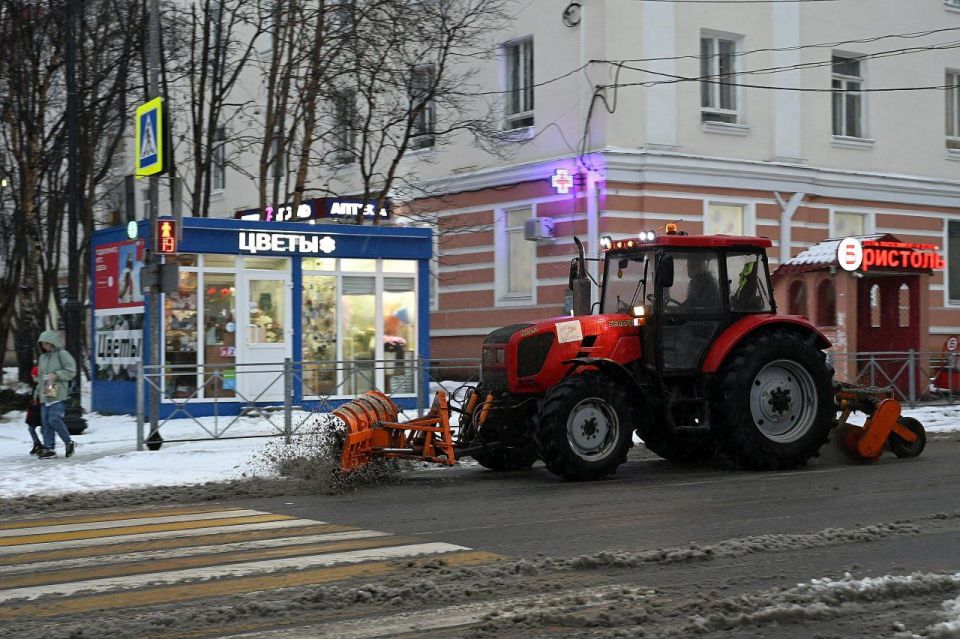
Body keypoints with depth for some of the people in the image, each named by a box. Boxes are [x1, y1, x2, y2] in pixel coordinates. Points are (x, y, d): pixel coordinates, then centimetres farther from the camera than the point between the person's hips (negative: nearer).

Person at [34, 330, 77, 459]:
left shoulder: (62, 354, -4)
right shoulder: (43, 357, 18)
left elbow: (71, 372, -8)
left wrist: (56, 375, -16)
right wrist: (37, 391, 21)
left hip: (58, 395, -7)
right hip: (45, 395, 7)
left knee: (54, 420, -15)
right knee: (45, 422, 3)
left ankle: (69, 443, 3)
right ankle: (49, 448, 7)